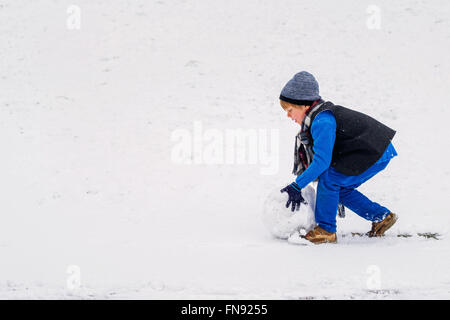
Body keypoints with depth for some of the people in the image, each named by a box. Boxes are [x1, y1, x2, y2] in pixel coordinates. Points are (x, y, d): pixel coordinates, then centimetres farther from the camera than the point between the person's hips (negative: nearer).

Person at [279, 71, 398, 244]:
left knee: (328, 179, -15)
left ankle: (326, 230, -5)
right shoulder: (318, 118, 8)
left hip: (377, 154, -10)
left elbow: (322, 160, -28)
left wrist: (297, 186, -25)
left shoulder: (322, 122, -24)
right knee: (340, 189, 12)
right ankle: (382, 217, 21)